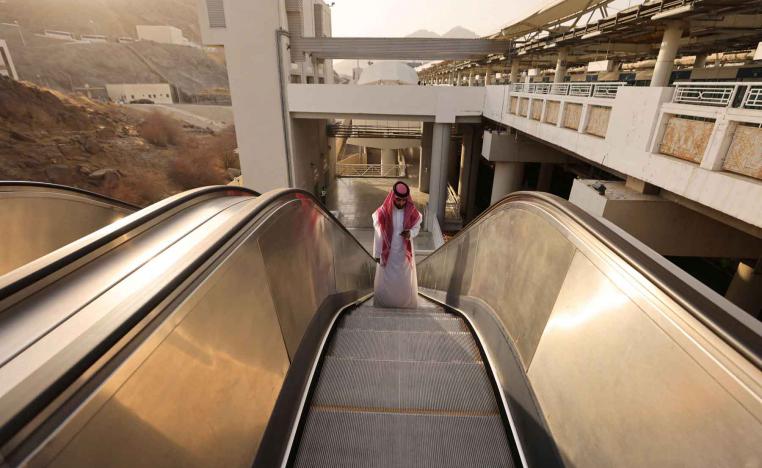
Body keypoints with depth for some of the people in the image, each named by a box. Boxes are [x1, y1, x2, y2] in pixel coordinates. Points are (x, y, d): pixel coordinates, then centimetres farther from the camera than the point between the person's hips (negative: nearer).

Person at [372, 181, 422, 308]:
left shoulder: (412, 212, -14)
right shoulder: (383, 212, -19)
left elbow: (417, 227, 1)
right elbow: (378, 234, -10)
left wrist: (410, 233, -24)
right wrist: (377, 254, -4)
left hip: (405, 252, 2)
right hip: (387, 252, -1)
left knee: (405, 281, 17)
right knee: (386, 280, 15)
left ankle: (406, 305, 41)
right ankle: (385, 305, 39)